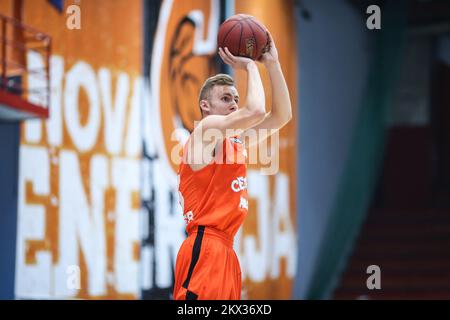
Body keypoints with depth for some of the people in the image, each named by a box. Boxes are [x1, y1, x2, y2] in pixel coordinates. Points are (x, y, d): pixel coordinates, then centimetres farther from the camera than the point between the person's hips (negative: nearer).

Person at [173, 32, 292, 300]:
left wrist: (272, 63, 14)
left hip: (224, 250, 10)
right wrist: (250, 66, -5)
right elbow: (255, 111, -21)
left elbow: (282, 115, 21)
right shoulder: (207, 128, -6)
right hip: (205, 248, -10)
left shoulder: (235, 140, 21)